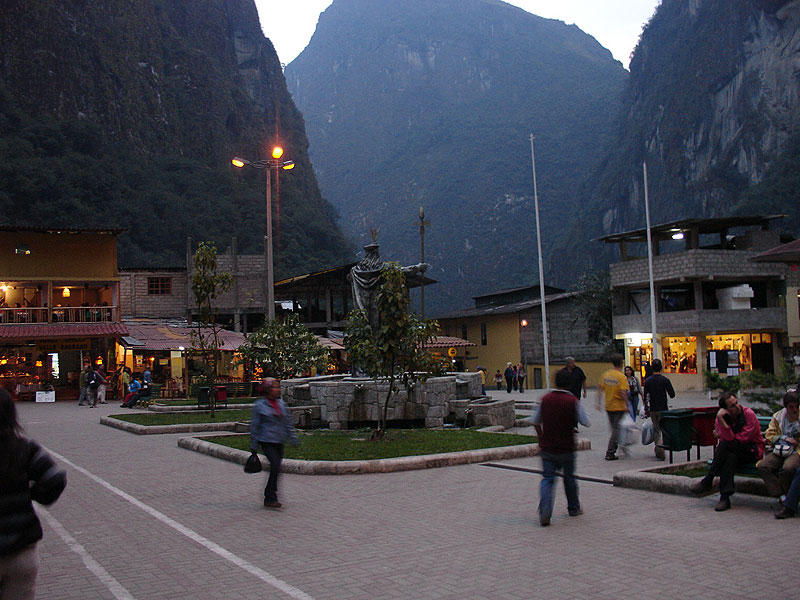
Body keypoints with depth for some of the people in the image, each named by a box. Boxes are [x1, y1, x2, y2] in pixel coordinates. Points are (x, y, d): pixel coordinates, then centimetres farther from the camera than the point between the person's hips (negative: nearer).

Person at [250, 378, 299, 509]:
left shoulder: (281, 404, 10)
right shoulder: (259, 405, -6)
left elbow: (288, 422, 15)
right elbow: (254, 425, -3)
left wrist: (293, 438, 10)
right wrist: (254, 446, -2)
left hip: (279, 441, 6)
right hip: (267, 441, -6)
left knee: (276, 469, 9)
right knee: (275, 466, -17)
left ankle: (269, 497, 22)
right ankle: (270, 499, -10)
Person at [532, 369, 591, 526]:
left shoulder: (545, 399, 0)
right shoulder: (573, 401, -11)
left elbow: (536, 422, 10)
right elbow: (586, 422, -8)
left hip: (547, 448, 2)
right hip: (566, 448, -2)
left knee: (547, 479, 3)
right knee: (569, 478, 17)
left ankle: (544, 512, -14)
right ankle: (574, 508, 33)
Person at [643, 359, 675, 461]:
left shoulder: (648, 381, -1)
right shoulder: (665, 380, -8)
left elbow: (646, 397, 2)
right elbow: (672, 395, -8)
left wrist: (646, 409, 12)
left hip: (653, 409, 3)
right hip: (663, 409, -3)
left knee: (656, 429, 14)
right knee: (663, 429, 1)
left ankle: (657, 449, 17)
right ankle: (660, 446, -21)